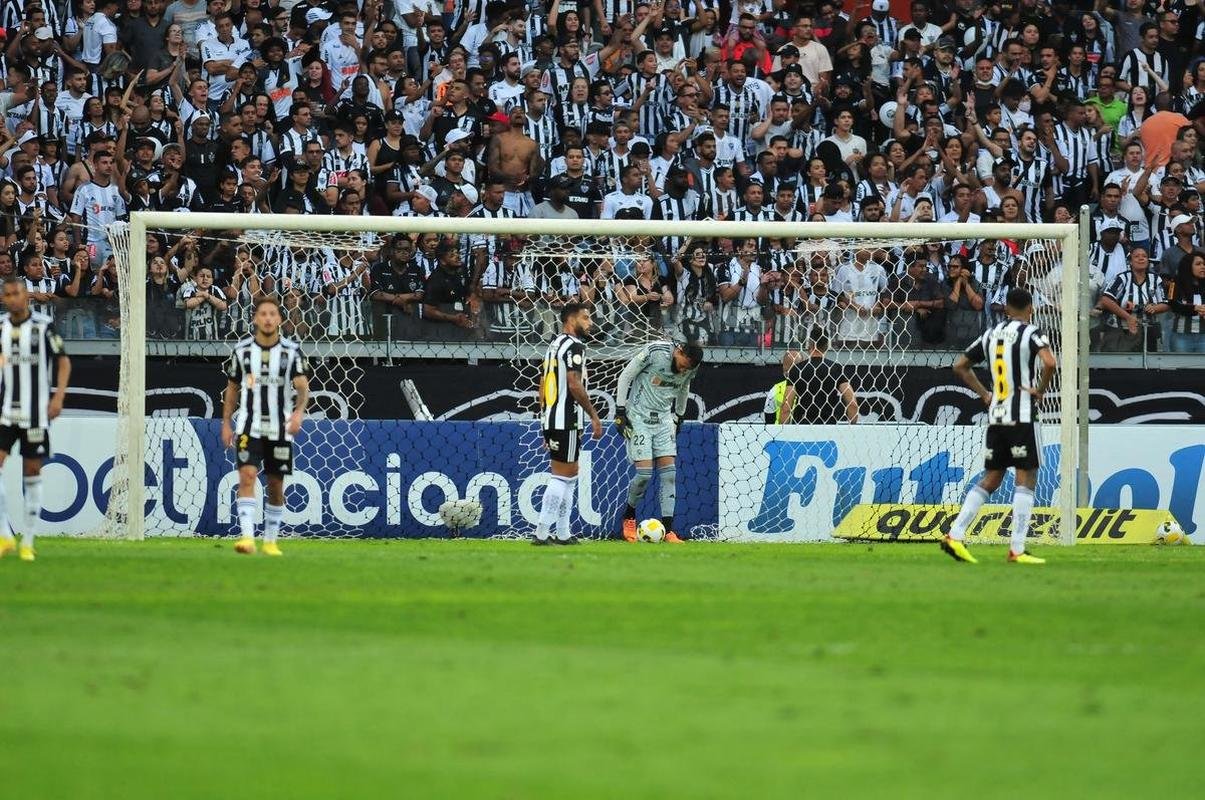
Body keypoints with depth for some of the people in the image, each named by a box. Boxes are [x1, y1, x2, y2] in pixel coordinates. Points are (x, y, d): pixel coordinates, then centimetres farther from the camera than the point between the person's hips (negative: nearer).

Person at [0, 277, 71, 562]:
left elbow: (63, 361, 0)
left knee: (32, 473, 2)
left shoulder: (43, 326, -5)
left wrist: (58, 397, -10)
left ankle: (27, 542, 10)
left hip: (35, 410, -3)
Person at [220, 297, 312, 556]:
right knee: (247, 476, -18)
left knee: (276, 485, 7)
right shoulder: (242, 350, 3)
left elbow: (302, 386, -12)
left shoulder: (292, 351, -2)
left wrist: (299, 411, -31)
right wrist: (226, 423, 9)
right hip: (249, 426, 0)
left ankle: (270, 541, 21)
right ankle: (247, 537, -26)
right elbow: (232, 388, 12)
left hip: (280, 428, 1)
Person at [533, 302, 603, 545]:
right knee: (562, 476, -7)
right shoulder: (574, 346, -10)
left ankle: (563, 534, 15)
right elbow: (574, 385, -19)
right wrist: (594, 416, -13)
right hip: (567, 420, -10)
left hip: (550, 419, 10)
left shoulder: (554, 345, 19)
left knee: (569, 475, 15)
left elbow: (542, 386, 21)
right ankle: (542, 533, -11)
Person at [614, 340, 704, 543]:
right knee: (644, 472, -12)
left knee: (669, 472, -4)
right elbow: (626, 376, -10)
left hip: (664, 419, 5)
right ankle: (629, 517, 13)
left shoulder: (691, 369, -3)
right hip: (638, 418, -5)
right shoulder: (654, 352, -20)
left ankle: (667, 530, -4)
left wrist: (678, 418, 24)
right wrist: (620, 410, -11)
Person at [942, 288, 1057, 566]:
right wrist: (1041, 389, -8)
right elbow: (1049, 362, -23)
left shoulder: (992, 334, 13)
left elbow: (960, 365, 19)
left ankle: (955, 535, 2)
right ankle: (1017, 550, -6)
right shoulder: (1030, 333, -6)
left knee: (990, 479, 12)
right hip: (1022, 416, -6)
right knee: (1026, 480, -2)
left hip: (995, 416, 6)